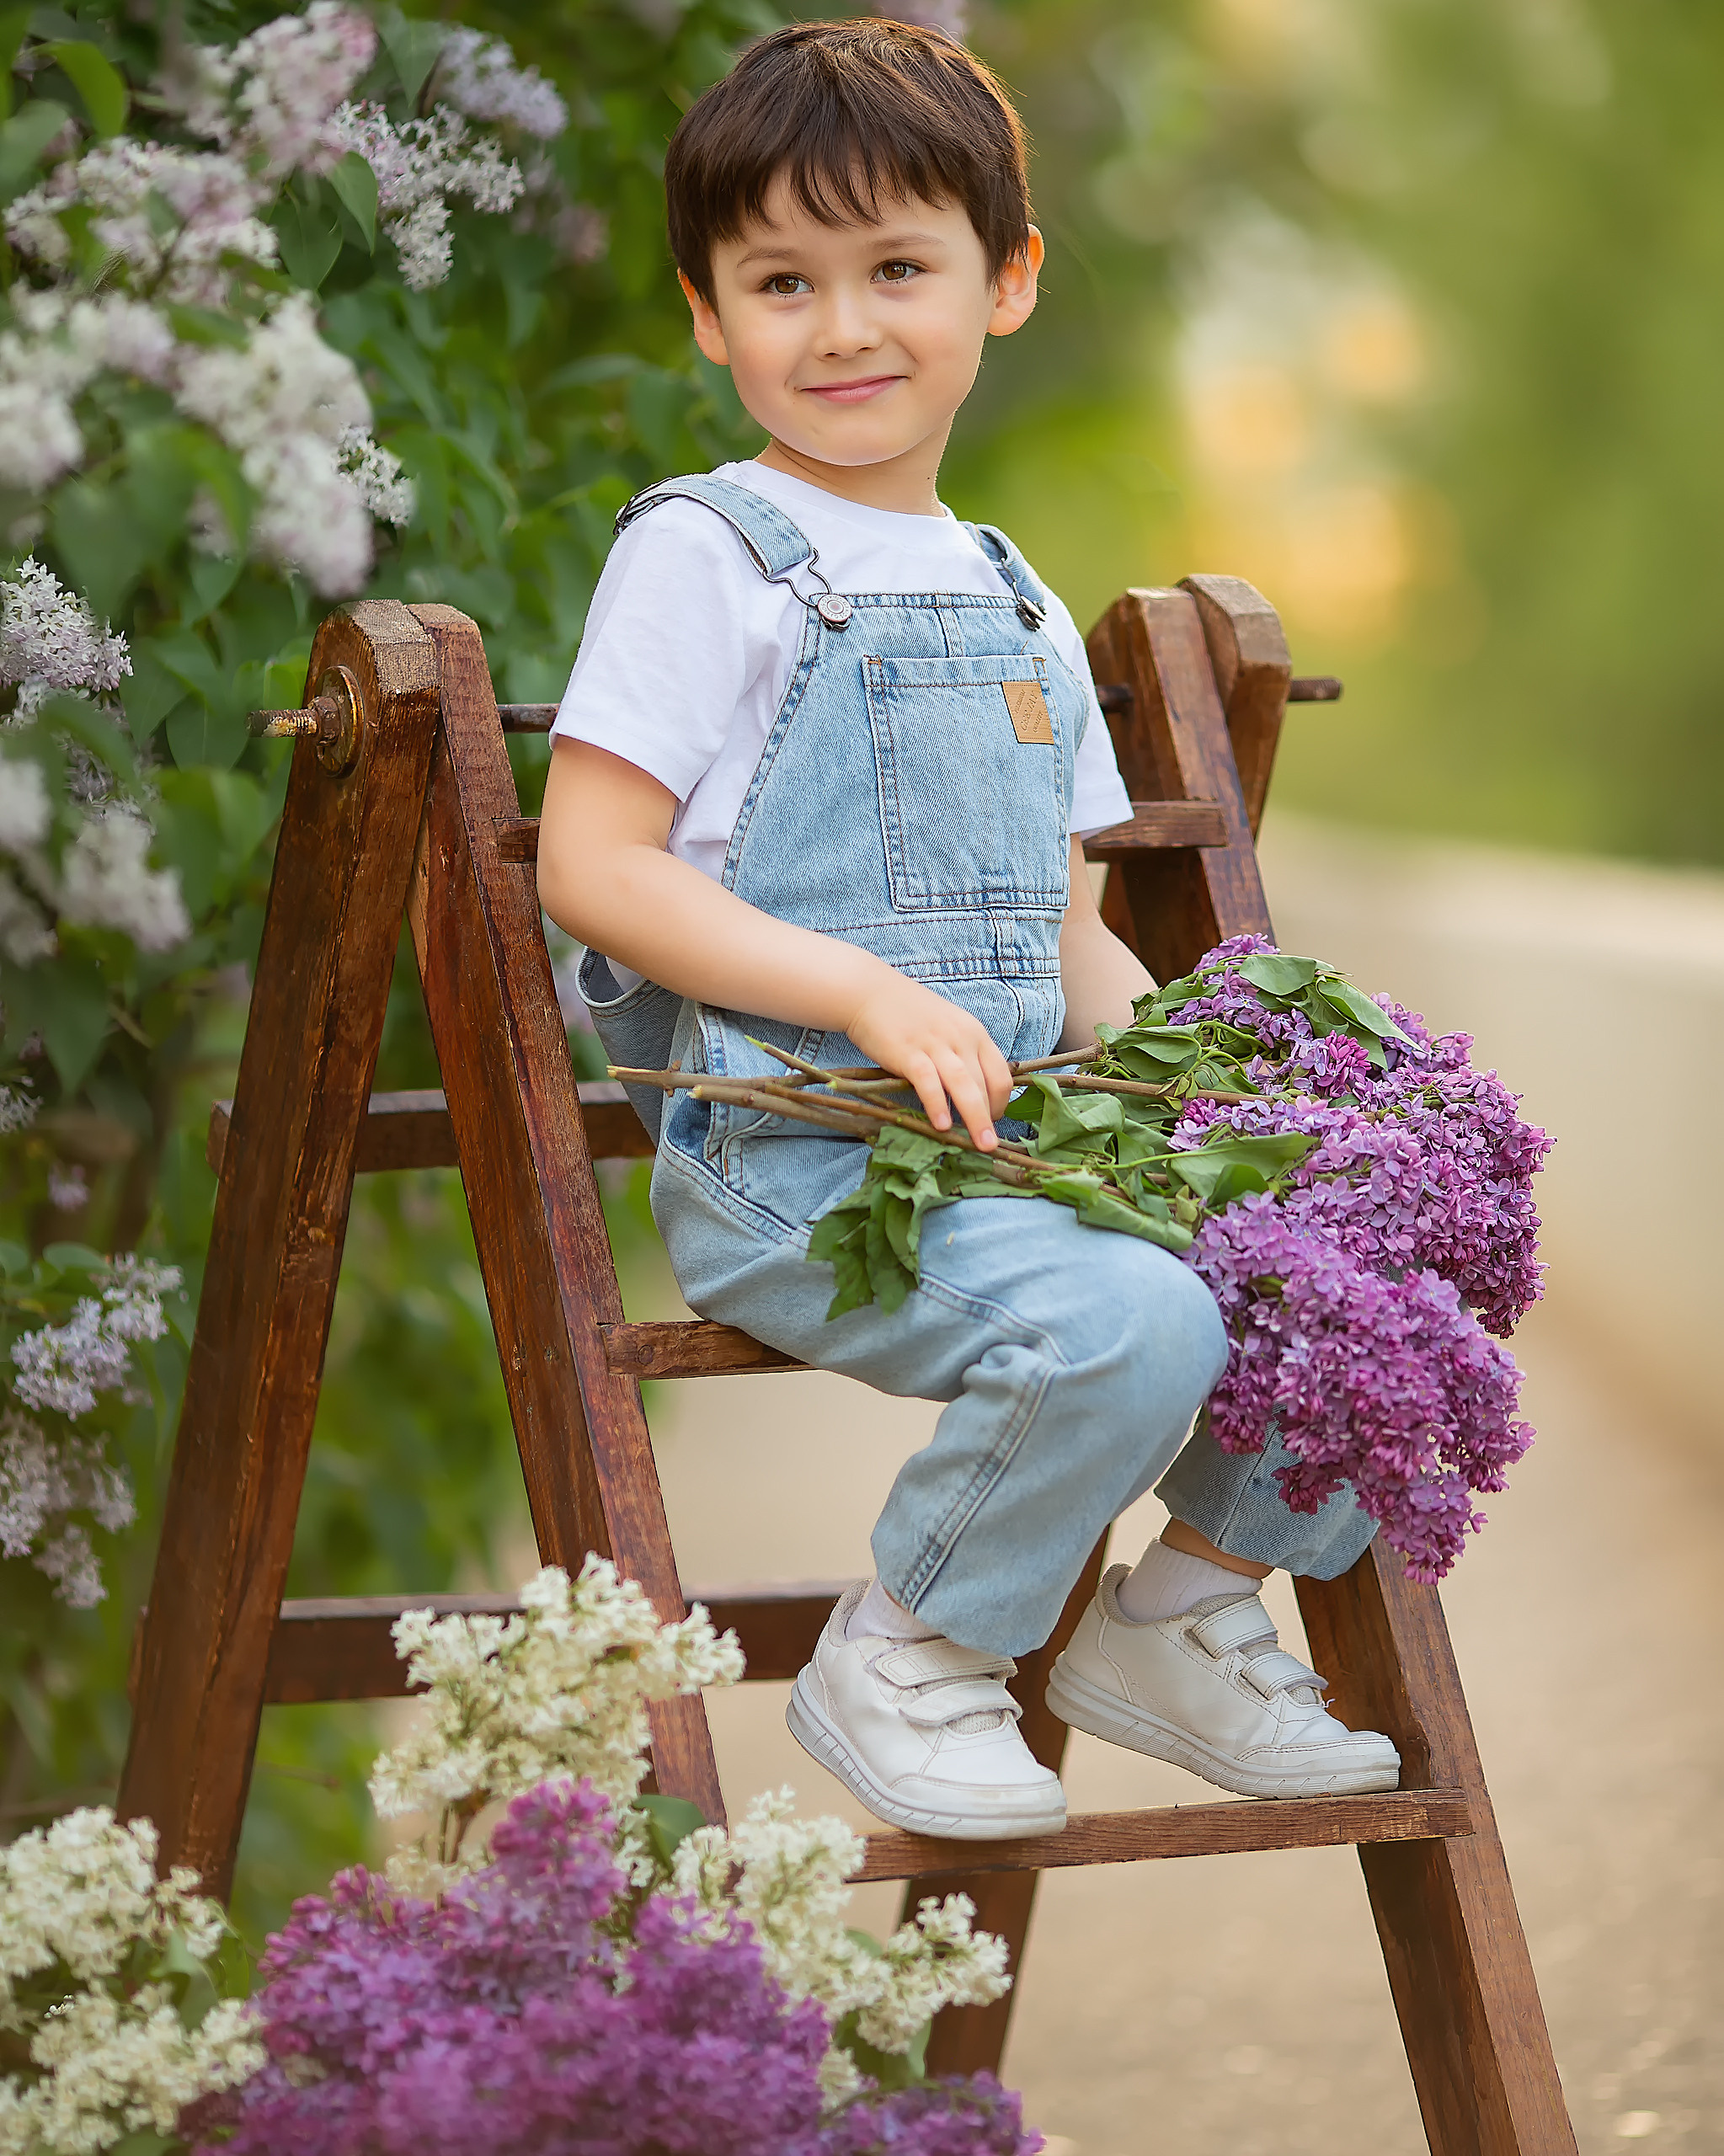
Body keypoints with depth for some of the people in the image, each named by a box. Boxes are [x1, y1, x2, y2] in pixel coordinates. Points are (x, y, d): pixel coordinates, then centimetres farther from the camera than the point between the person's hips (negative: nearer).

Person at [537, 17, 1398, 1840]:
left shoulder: (1022, 613, 20)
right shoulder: (706, 554, -2)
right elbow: (593, 867, -10)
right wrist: (870, 996, -19)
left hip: (1011, 1140, 7)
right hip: (782, 1157, -7)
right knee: (1128, 1323, -31)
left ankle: (1182, 1616, 11)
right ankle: (898, 1664, -7)